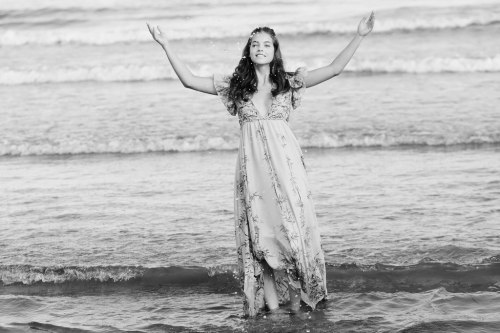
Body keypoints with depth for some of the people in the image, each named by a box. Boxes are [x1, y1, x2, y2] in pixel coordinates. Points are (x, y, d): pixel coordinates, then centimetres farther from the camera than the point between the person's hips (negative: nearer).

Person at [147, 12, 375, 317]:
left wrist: (359, 37, -4)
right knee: (259, 229, 0)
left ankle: (302, 294, 10)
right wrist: (165, 45, 2)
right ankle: (269, 299, 4)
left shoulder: (289, 83, 5)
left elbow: (334, 69, 2)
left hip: (285, 163, -1)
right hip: (252, 166, 1)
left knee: (291, 224, -2)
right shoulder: (234, 85, 8)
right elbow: (189, 80, 5)